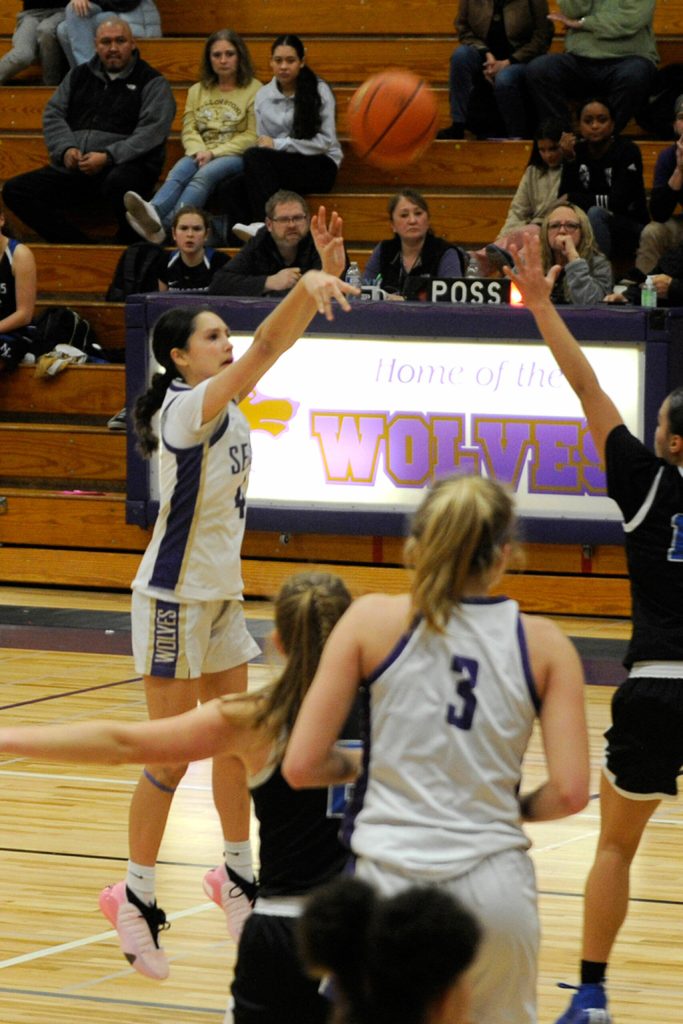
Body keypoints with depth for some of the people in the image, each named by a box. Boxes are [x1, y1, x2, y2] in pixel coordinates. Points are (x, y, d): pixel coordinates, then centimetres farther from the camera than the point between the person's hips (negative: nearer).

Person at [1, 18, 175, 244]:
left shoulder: (152, 82, 6)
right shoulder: (79, 76, 21)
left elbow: (152, 131, -7)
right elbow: (53, 115, 16)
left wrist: (108, 157, -18)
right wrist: (66, 149, -6)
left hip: (125, 164, -5)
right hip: (73, 167, 5)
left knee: (118, 183, -43)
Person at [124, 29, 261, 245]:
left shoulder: (254, 89, 5)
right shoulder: (197, 90, 23)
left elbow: (252, 137, -3)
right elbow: (189, 130, 13)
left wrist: (214, 153, -11)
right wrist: (199, 151, -10)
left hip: (235, 155, -4)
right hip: (201, 155, 4)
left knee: (205, 174, -35)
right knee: (179, 172, -31)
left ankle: (166, 223, -60)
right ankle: (153, 213, -62)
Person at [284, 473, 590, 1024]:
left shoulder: (373, 619, 0)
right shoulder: (543, 642, 3)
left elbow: (301, 766, -2)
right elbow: (570, 792, -4)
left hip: (390, 881, -1)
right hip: (495, 889, 1)